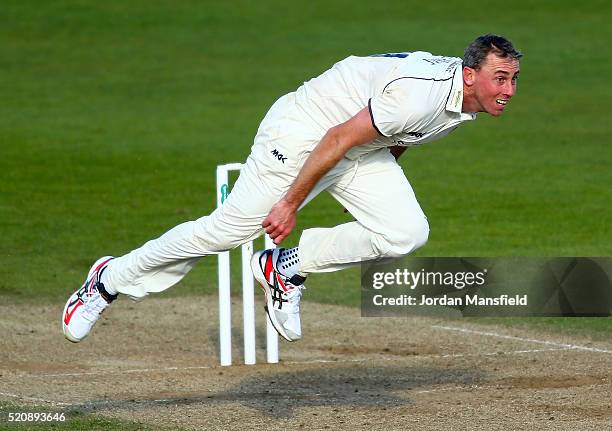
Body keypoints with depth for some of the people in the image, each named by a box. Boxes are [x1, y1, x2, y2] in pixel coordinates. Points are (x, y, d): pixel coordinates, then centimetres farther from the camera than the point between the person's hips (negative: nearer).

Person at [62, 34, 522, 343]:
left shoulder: (470, 96, -5)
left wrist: (380, 189, 24)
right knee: (227, 229, -6)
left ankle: (287, 268, 3)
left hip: (363, 147, 8)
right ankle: (113, 279, 11)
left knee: (406, 232, -10)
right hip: (303, 132, -8)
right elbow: (338, 140, -29)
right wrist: (292, 203, -25)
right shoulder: (420, 94, -34)